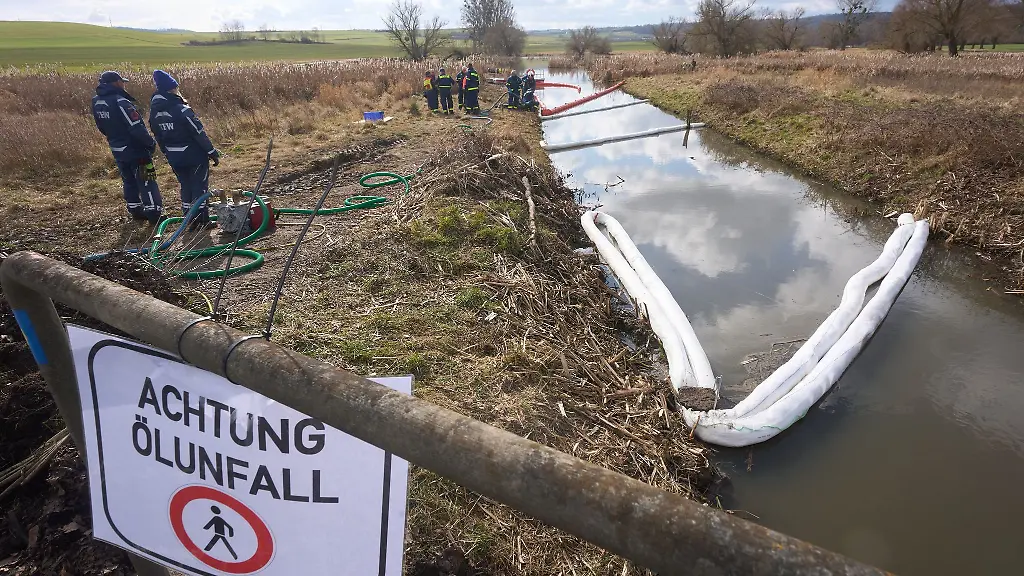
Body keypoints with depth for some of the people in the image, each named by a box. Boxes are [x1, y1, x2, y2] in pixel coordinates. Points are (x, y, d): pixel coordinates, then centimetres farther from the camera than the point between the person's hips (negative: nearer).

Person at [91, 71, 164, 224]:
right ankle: (154, 214, 1)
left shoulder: (96, 102, 3)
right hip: (134, 150, -8)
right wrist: (151, 143, -12)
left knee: (129, 181, 19)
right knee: (146, 182, -1)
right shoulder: (120, 102, -23)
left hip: (117, 150, 8)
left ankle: (135, 211, 28)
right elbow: (137, 128, -25)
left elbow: (102, 127, 14)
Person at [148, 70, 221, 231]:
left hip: (174, 157, 7)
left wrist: (168, 154, 21)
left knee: (186, 186, 17)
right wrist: (212, 152, -11)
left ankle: (190, 219, 21)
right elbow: (199, 132, -19)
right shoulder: (181, 108, -20)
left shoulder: (154, 110, 2)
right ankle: (202, 220, 7)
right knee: (200, 185, 4)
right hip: (194, 154, -6)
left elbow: (158, 136, 10)